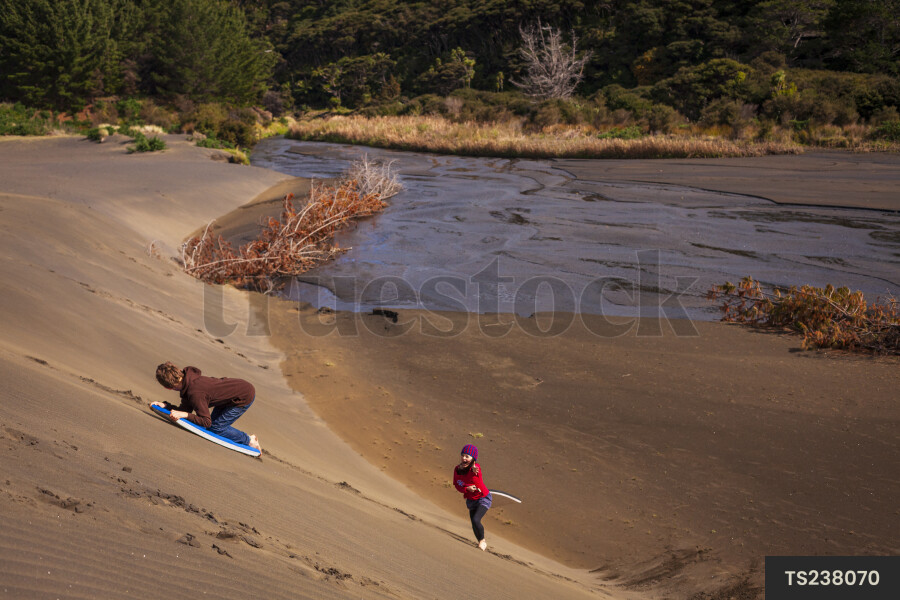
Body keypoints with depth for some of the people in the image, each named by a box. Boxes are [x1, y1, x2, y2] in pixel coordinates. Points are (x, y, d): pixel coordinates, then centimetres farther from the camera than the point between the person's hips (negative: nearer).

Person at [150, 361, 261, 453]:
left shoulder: (195, 393, -32)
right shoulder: (187, 380, -7)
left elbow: (206, 422, -24)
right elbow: (186, 408, 1)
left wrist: (183, 415, -33)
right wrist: (165, 405, -11)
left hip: (246, 397, -9)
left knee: (216, 428, -4)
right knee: (214, 421, 16)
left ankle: (249, 441, 14)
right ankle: (250, 440, 26)